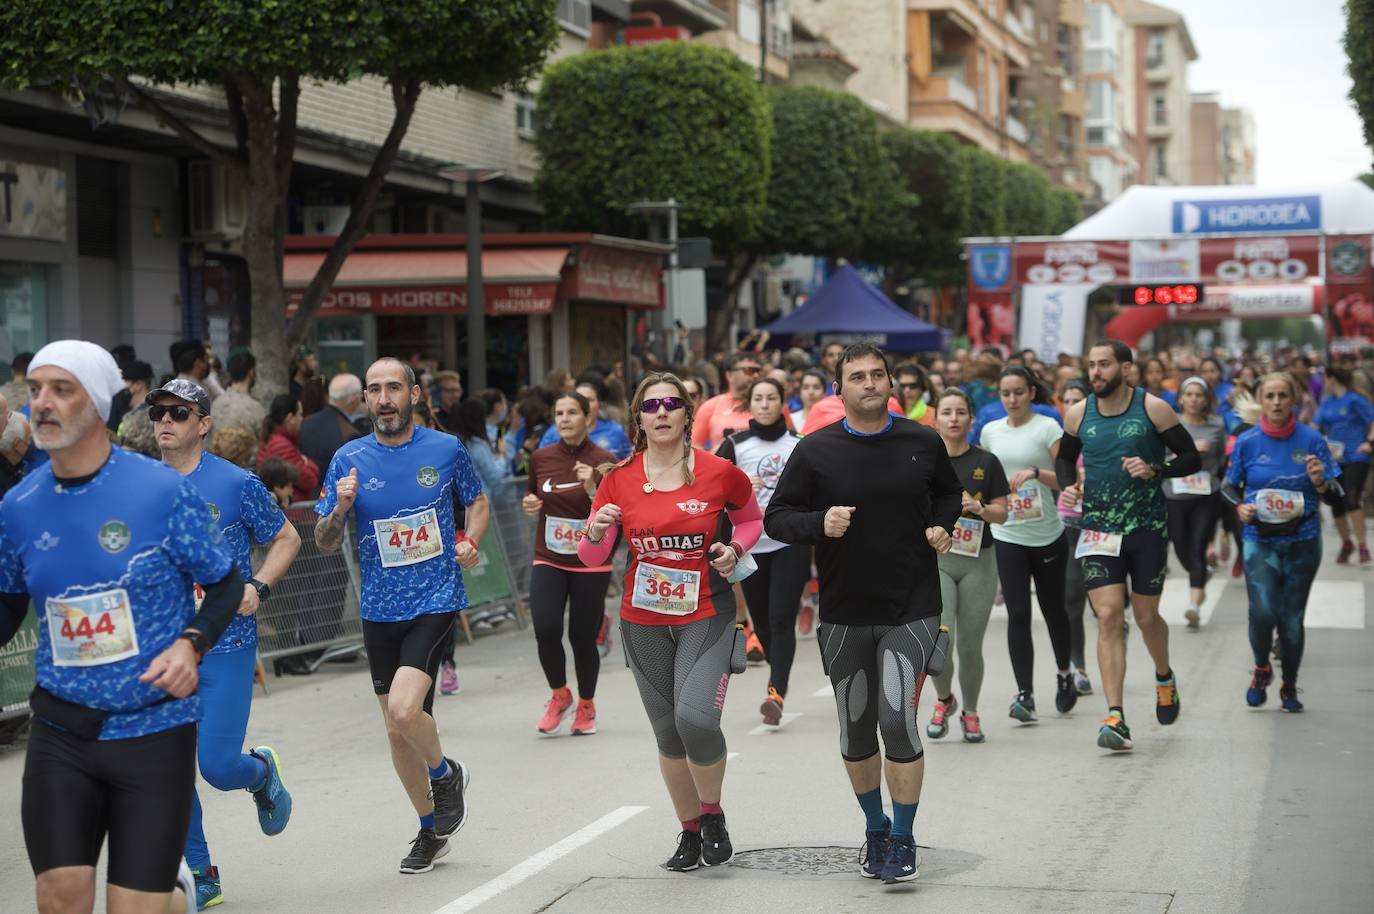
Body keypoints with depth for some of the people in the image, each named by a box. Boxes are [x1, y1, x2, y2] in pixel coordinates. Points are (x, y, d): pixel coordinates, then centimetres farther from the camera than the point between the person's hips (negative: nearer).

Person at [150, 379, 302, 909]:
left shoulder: (236, 483, -7)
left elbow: (286, 538, 3)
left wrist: (258, 587, -12)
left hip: (226, 644, -4)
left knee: (217, 765, -8)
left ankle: (263, 773, 29)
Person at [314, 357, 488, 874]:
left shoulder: (446, 450, -2)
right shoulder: (349, 460, -1)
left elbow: (478, 503, 16)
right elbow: (324, 544, 1)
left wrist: (469, 543, -2)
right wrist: (340, 510, -19)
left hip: (436, 599, -3)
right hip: (380, 610, 3)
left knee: (405, 709, -22)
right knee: (397, 731, 10)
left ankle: (446, 774, 9)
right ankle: (431, 829, 30)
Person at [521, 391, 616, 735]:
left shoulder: (604, 462, -7)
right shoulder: (541, 458, 3)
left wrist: (592, 489, -24)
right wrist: (530, 505, -2)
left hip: (591, 564, -2)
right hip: (548, 561, 2)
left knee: (582, 638, 1)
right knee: (546, 630, -17)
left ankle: (586, 705, 28)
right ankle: (560, 695, 11)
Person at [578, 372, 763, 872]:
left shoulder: (719, 472, -6)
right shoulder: (618, 478, -2)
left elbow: (751, 518, 14)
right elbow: (590, 558, 2)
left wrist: (734, 549, -6)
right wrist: (596, 533, -20)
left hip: (706, 613, -3)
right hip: (643, 619, 3)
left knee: (695, 718, -21)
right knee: (668, 735, 9)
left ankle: (713, 813, 6)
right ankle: (690, 831, 28)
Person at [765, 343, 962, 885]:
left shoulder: (923, 443, 2)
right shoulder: (816, 450, -4)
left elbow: (950, 492, 21)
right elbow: (776, 519, -1)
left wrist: (942, 526, 1)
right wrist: (820, 523, -20)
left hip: (912, 609, -1)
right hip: (844, 615, 1)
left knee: (898, 719, -14)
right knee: (856, 731, 10)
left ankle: (904, 841, 1)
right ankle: (875, 830, 33)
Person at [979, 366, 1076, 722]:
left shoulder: (1048, 428, -5)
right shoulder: (990, 432, 8)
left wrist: (1035, 472, -26)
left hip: (1047, 535, -2)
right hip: (1007, 536, 2)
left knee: (1053, 609, 10)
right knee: (1017, 613, -7)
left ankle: (1065, 673, 36)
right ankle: (1024, 694, -9)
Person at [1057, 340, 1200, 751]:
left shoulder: (1153, 409, -6)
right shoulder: (1078, 414, 2)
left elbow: (1192, 458, -2)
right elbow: (1064, 457, 20)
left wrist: (1154, 470, -19)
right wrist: (1069, 486, -1)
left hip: (1147, 527, -1)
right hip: (1099, 529, 1)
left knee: (1146, 616, 10)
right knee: (1108, 617, -11)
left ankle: (1164, 676, 43)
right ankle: (1115, 717, -14)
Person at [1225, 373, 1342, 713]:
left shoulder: (1311, 440, -3)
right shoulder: (1247, 442, -1)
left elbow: (1336, 497, 0)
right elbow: (1229, 486, 11)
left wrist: (1320, 482, -21)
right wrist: (1239, 507, -9)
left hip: (1302, 541, 0)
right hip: (1260, 540, 0)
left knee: (1292, 618, 5)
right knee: (1263, 611, -17)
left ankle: (1289, 687, 27)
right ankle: (1262, 670, 13)